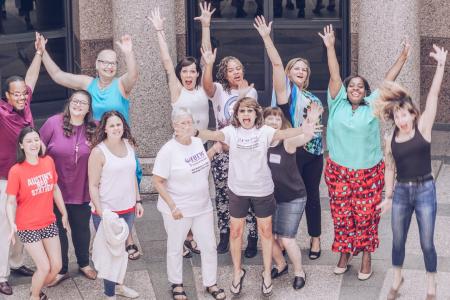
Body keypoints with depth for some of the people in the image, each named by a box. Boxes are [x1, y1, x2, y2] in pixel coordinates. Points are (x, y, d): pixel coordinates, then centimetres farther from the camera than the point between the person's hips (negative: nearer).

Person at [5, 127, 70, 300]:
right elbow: (11, 202, -13)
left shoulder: (48, 162, -3)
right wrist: (12, 225, -28)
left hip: (49, 223, 5)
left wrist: (64, 213, 17)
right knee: (45, 267, -6)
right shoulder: (16, 171, -17)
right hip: (28, 227, -5)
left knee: (57, 266, 7)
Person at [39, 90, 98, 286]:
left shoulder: (93, 129, -5)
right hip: (55, 190, -2)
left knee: (82, 229, 17)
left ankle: (84, 264, 38)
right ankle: (61, 270, 26)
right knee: (57, 230, 11)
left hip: (81, 191, 2)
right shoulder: (54, 123, -12)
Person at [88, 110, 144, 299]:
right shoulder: (98, 152, -15)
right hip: (107, 211, -6)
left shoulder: (128, 145, 2)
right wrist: (101, 213, -20)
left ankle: (117, 285, 37)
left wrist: (138, 201, 13)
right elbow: (93, 186, -15)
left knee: (121, 248, 19)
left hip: (128, 209, 6)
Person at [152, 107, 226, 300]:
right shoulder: (168, 150, -20)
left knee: (209, 247, 12)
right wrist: (173, 207, -20)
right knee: (175, 248, 14)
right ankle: (176, 284, 34)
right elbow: (158, 182, -17)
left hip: (203, 207, 5)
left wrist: (214, 149, 4)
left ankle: (210, 283, 30)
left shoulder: (198, 142, -1)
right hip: (178, 210, -5)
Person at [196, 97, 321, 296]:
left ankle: (267, 274, 28)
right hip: (238, 191, 1)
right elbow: (214, 135, -26)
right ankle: (237, 272, 31)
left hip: (262, 190, 0)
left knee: (265, 231, 11)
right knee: (235, 232, 11)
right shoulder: (231, 131, -8)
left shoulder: (264, 131, -10)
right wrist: (195, 132, -48)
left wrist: (305, 129, -45)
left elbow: (283, 133, -26)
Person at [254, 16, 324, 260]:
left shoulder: (313, 98, 16)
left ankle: (315, 239, 19)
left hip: (314, 152, 5)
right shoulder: (286, 90, -1)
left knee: (312, 196, 10)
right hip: (292, 151, -5)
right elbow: (276, 64, -12)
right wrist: (266, 37, -20)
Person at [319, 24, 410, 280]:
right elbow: (335, 76, -5)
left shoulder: (372, 106, 1)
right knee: (341, 214, 7)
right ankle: (344, 256, 22)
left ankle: (366, 259, 15)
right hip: (338, 171, 1)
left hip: (369, 172, -1)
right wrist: (330, 47, -12)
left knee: (366, 215, 3)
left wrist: (403, 58, -4)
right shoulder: (337, 103, 1)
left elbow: (388, 82, -1)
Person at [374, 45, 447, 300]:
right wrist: (388, 197, 13)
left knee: (427, 243, 5)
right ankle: (397, 279, 37)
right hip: (401, 192, 3)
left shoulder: (423, 128, -8)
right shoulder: (391, 140, 0)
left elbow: (434, 96, -16)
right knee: (398, 241, 14)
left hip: (425, 190, -3)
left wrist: (441, 65, -24)